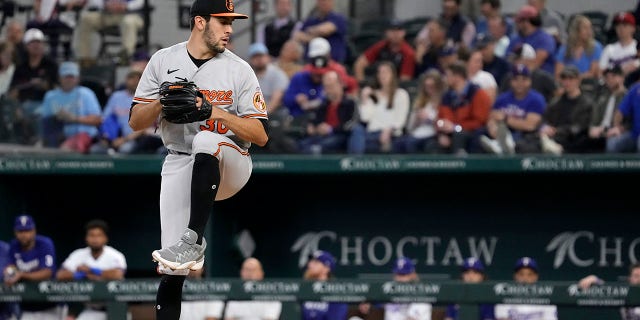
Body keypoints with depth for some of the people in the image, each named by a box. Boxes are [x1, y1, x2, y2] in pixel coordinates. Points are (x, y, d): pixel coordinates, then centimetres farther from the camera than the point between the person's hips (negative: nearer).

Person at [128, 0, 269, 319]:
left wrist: (219, 112, -20)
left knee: (206, 140, -38)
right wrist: (161, 104, -16)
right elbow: (136, 122, 4)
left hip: (229, 166, -1)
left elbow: (260, 136, -6)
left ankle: (193, 241, -36)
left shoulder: (239, 70, -2)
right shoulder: (163, 61, 3)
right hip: (178, 166, 2)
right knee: (171, 271, -9)